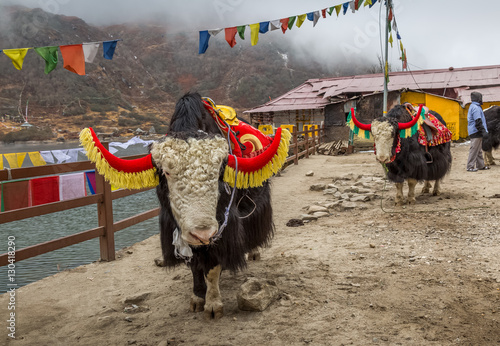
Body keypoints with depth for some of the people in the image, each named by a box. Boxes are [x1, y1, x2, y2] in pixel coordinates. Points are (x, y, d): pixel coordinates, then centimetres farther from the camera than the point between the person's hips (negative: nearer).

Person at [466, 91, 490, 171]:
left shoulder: (473, 107, 19)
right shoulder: (475, 108, -14)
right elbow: (478, 121, -20)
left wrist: (483, 130, 25)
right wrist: (483, 130, -19)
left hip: (474, 132, 11)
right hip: (476, 132, -11)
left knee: (479, 150, 15)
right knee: (474, 149, -8)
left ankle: (481, 165, 21)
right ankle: (470, 166, -6)